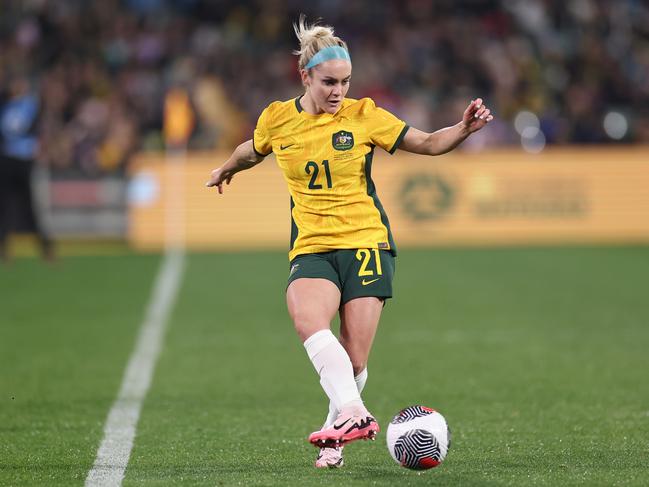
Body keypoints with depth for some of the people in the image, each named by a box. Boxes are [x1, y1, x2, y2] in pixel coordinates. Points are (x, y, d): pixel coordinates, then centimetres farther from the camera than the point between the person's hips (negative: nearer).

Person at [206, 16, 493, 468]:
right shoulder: (277, 118, 5)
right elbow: (252, 151, 28)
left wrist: (464, 128, -16)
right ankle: (355, 414, -43)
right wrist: (227, 169, 47)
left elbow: (427, 143, 2)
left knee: (354, 360, -8)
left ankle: (334, 437, 16)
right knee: (307, 317, -33)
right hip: (311, 247, 1)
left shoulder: (363, 115, -1)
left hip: (366, 242, -1)